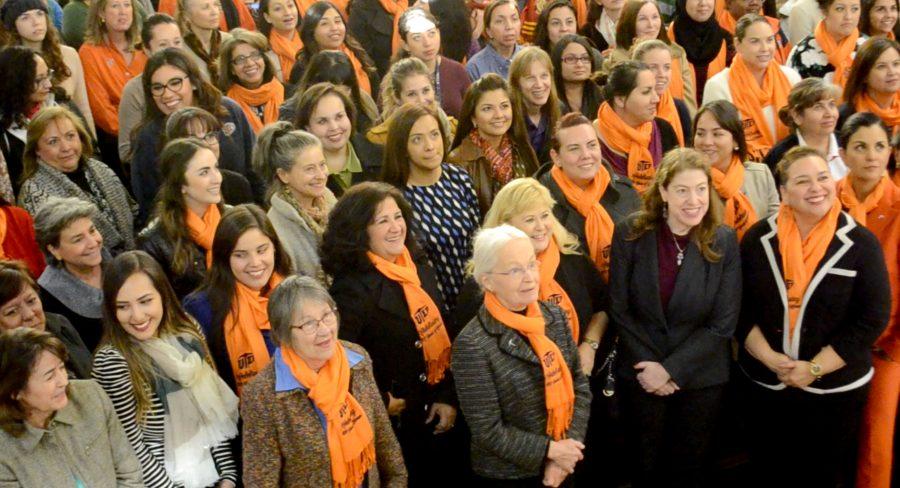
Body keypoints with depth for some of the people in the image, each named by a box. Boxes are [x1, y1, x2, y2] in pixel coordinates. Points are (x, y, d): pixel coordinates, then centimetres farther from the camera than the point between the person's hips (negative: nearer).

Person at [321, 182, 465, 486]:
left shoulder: (420, 269, 4)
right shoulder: (351, 289, -19)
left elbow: (443, 339, 9)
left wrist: (448, 397, 1)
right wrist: (380, 404, -15)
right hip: (394, 426, -6)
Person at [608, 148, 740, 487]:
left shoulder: (724, 241, -10)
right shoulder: (630, 234, -10)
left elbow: (723, 322, -10)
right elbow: (619, 309, -6)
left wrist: (671, 369, -14)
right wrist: (650, 364, -13)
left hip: (701, 377, 0)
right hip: (641, 374, 0)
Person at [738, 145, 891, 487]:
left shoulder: (861, 242, -9)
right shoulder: (758, 238, -2)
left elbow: (873, 317, -10)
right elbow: (740, 307, 0)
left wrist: (815, 368, -14)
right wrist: (769, 358, -14)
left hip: (836, 389, -2)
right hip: (763, 384, 2)